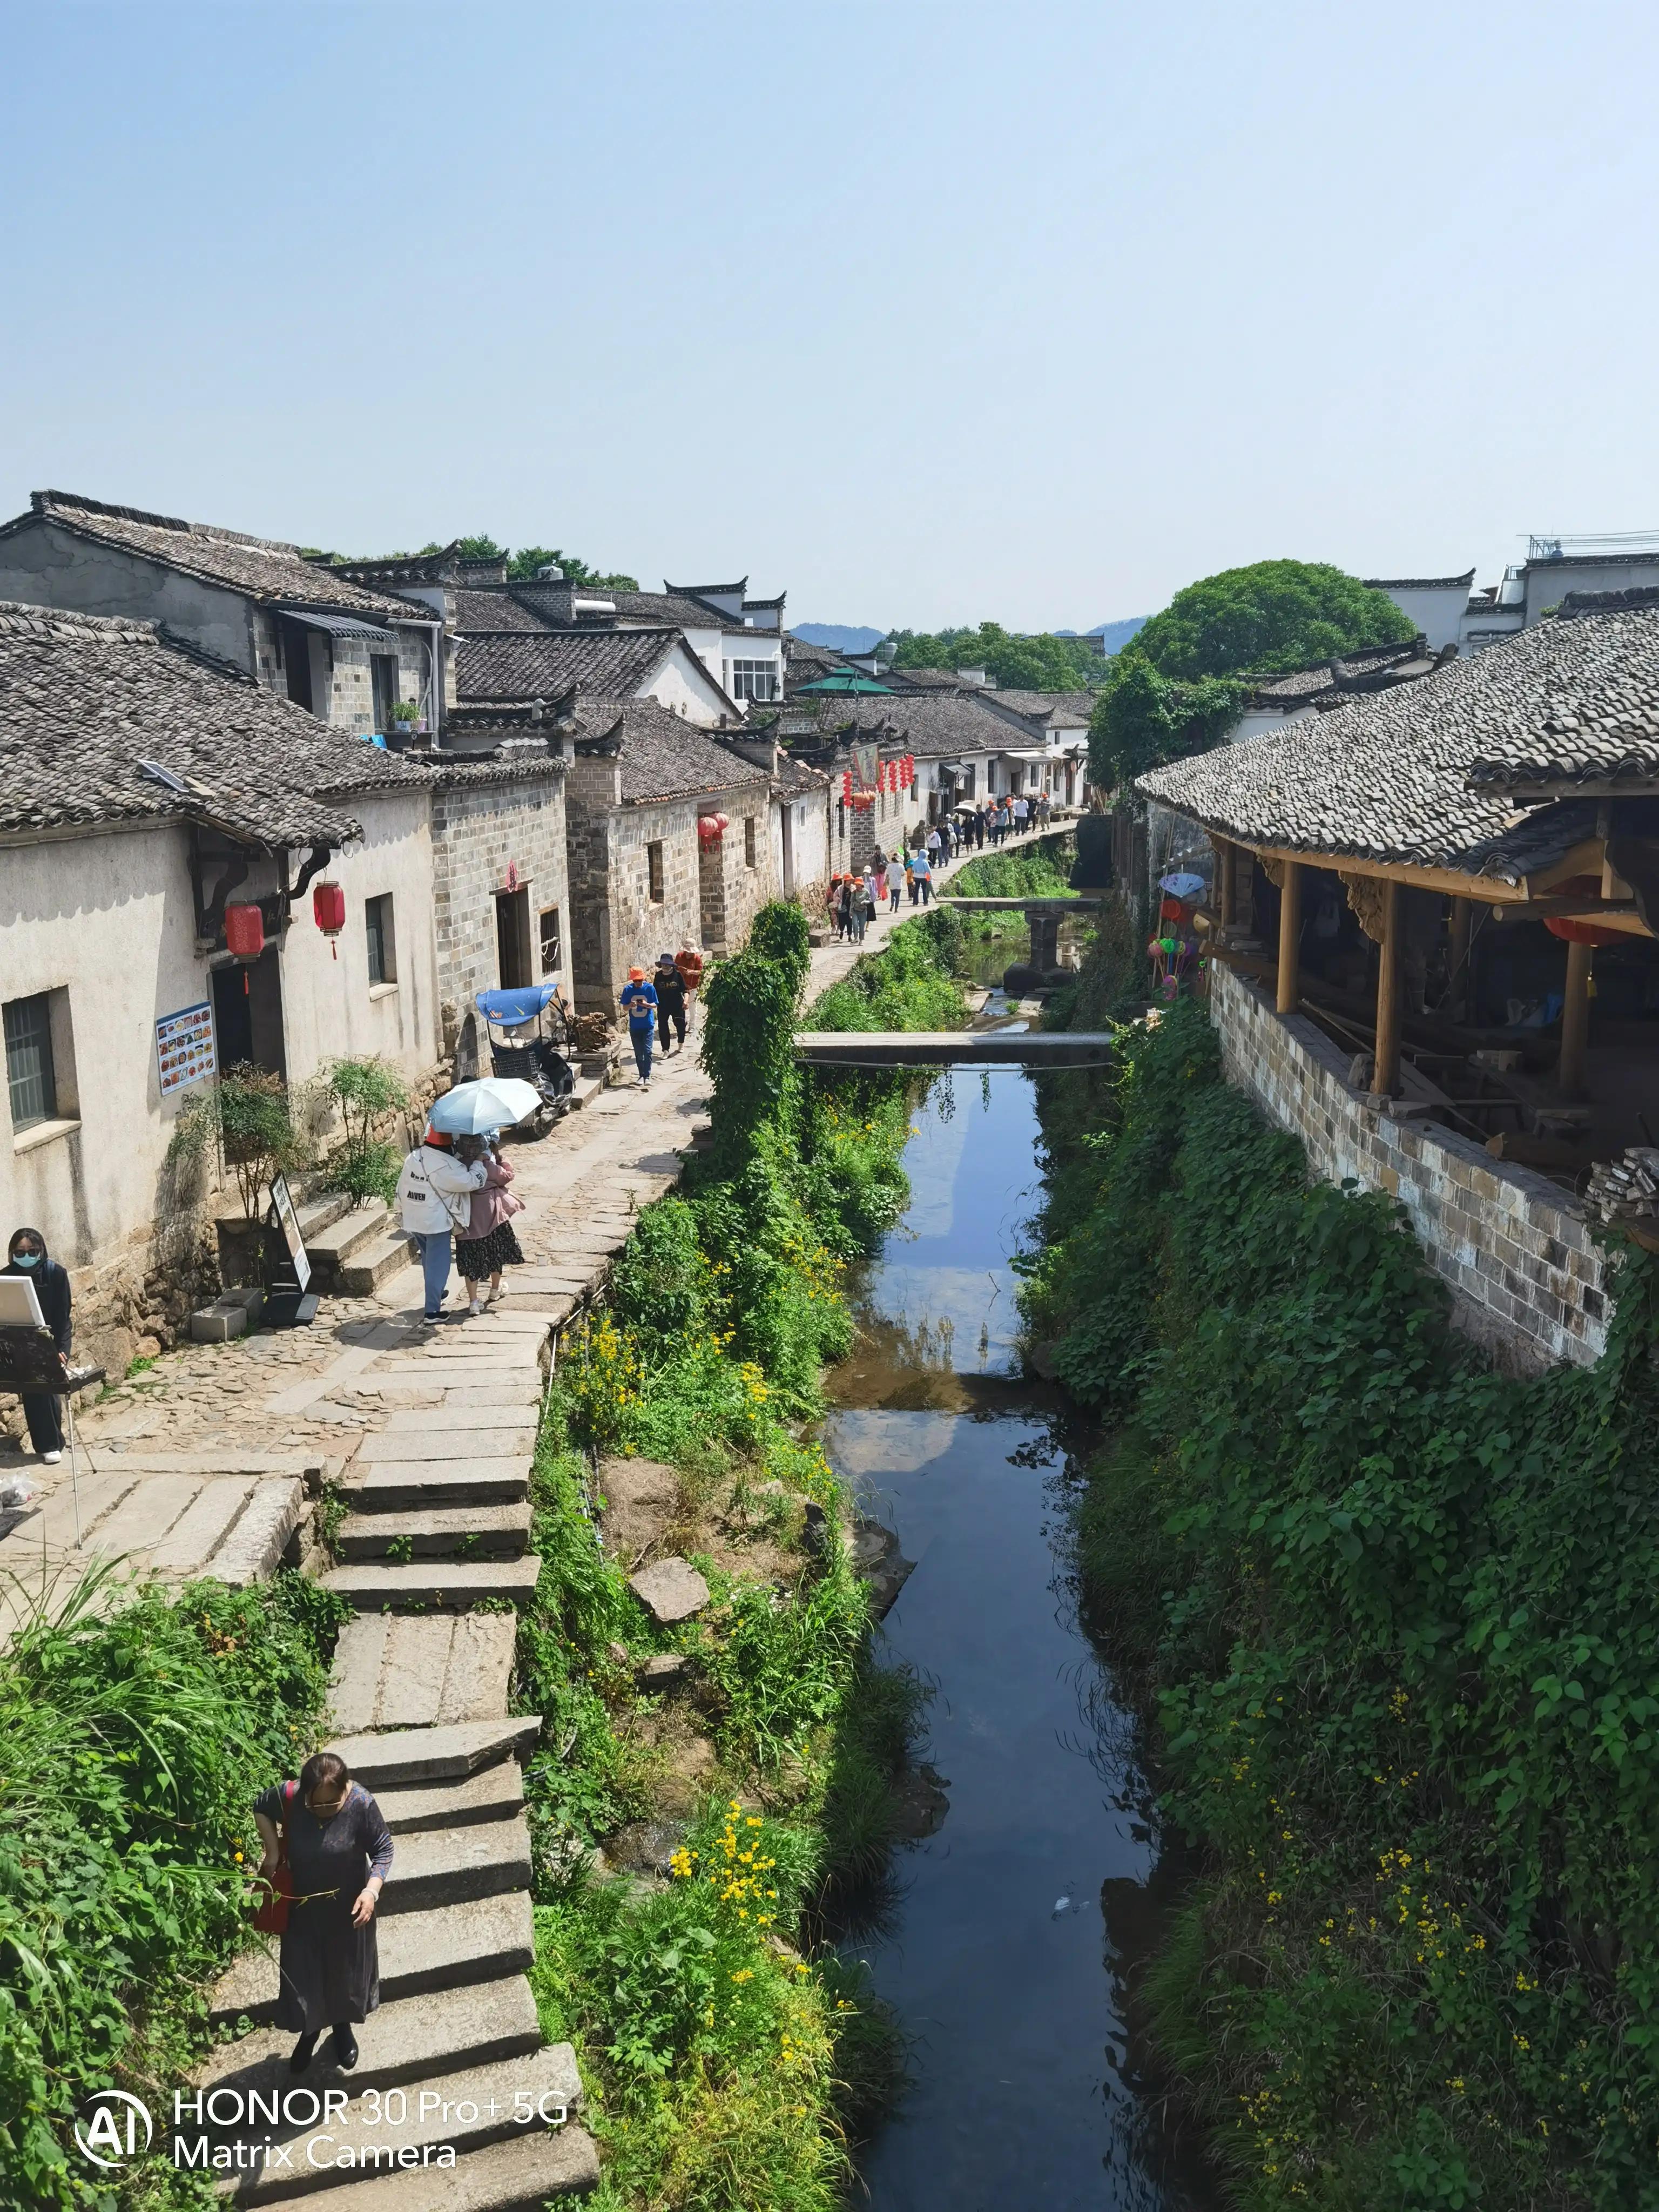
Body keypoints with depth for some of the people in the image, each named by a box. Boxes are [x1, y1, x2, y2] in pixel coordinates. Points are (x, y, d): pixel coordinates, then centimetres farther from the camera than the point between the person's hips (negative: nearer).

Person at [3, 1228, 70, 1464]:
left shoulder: (56, 1273, -11)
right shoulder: (8, 1276, -5)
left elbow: (62, 1314, -9)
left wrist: (59, 1349, -15)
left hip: (53, 1337, -2)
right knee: (32, 1384, -11)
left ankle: (51, 1444, 0)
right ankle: (48, 1444, -1)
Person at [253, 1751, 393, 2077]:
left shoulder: (361, 1804, -29)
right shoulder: (287, 1796, -26)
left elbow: (383, 1850, -14)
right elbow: (260, 1808, -1)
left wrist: (372, 1891, -28)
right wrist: (272, 1850, -11)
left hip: (348, 1906, -1)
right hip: (303, 1906, 1)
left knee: (346, 1971, 20)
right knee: (301, 1973, 16)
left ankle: (342, 2028, 50)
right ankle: (310, 2032, 47)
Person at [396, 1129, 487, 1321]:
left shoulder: (413, 1158, 0)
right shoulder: (445, 1166, -22)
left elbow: (401, 1189, 8)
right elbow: (472, 1182, -21)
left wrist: (403, 1212, 19)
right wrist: (479, 1161, -5)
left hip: (414, 1221, 7)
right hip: (437, 1222, -7)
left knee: (429, 1261, 26)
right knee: (438, 1265, 1)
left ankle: (435, 1294, 44)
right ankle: (432, 1310, 0)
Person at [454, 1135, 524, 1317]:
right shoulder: (489, 1167, -17)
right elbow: (507, 1176, -3)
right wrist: (502, 1160, 7)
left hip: (467, 1218, 2)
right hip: (491, 1215, -2)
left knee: (471, 1260, 8)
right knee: (496, 1253, 21)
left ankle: (474, 1302, 4)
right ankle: (495, 1291, 38)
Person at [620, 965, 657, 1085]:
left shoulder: (649, 988, -5)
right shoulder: (628, 989, -2)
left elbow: (655, 1005, 0)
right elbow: (625, 1008, 2)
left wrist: (647, 1005, -21)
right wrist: (630, 1006, -21)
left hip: (648, 1025, -2)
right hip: (634, 1027, 2)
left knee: (647, 1051, -11)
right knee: (638, 1053, 9)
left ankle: (647, 1077, -11)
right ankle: (642, 1075, 22)